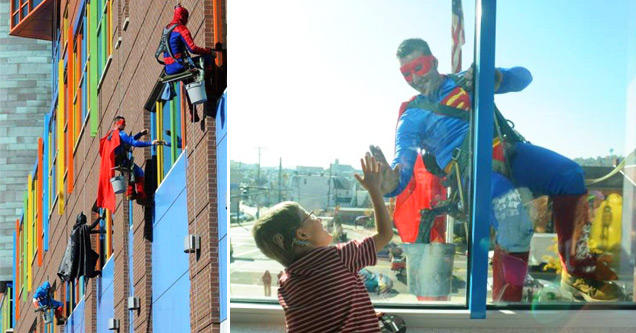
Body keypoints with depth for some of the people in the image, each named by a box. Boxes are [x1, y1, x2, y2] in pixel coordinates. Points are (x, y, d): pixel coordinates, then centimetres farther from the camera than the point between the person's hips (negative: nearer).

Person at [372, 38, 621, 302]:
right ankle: (506, 301, -10)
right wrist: (391, 183, -31)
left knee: (570, 174, -19)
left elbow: (523, 77, 17)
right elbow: (402, 168, -6)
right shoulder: (412, 116, 8)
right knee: (515, 223, -31)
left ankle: (579, 274, -3)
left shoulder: (466, 80, 21)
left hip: (506, 152, 5)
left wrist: (495, 76, -7)